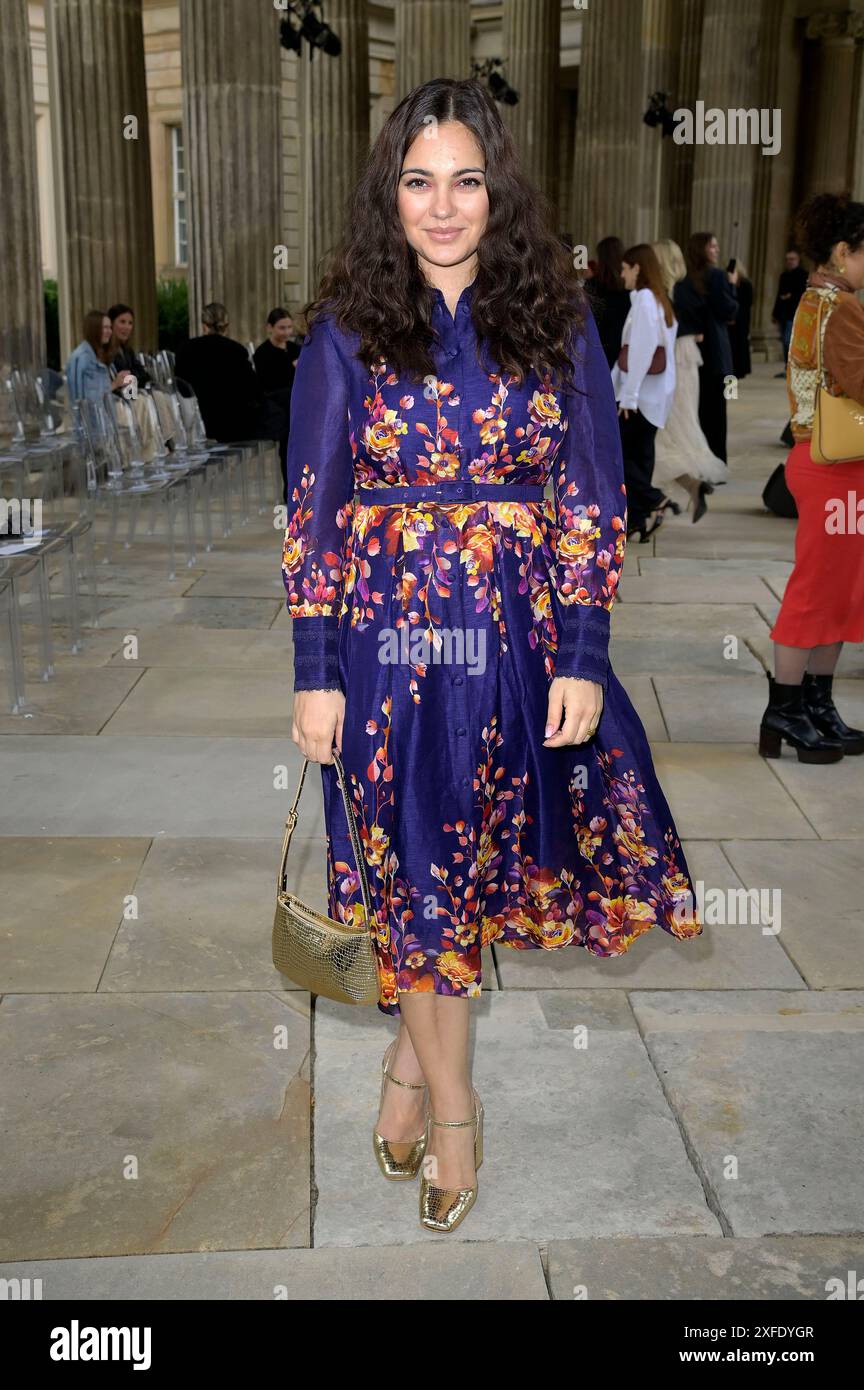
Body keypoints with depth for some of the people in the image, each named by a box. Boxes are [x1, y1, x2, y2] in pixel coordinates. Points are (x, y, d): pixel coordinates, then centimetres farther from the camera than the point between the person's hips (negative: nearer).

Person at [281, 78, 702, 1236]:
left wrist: (582, 659, -7)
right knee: (415, 870, 7)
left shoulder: (556, 321, 1)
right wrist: (314, 674, -6)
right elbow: (311, 509, -2)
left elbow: (593, 499, 0)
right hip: (389, 639, -1)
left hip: (520, 640, 1)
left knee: (479, 855, 12)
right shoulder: (347, 331, -1)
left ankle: (410, 1059, 37)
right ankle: (452, 1102, 27)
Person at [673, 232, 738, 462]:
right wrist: (732, 286, 0)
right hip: (713, 348, -5)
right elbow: (729, 311, -12)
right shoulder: (716, 275, -12)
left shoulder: (682, 278, 6)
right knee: (715, 407, 1)